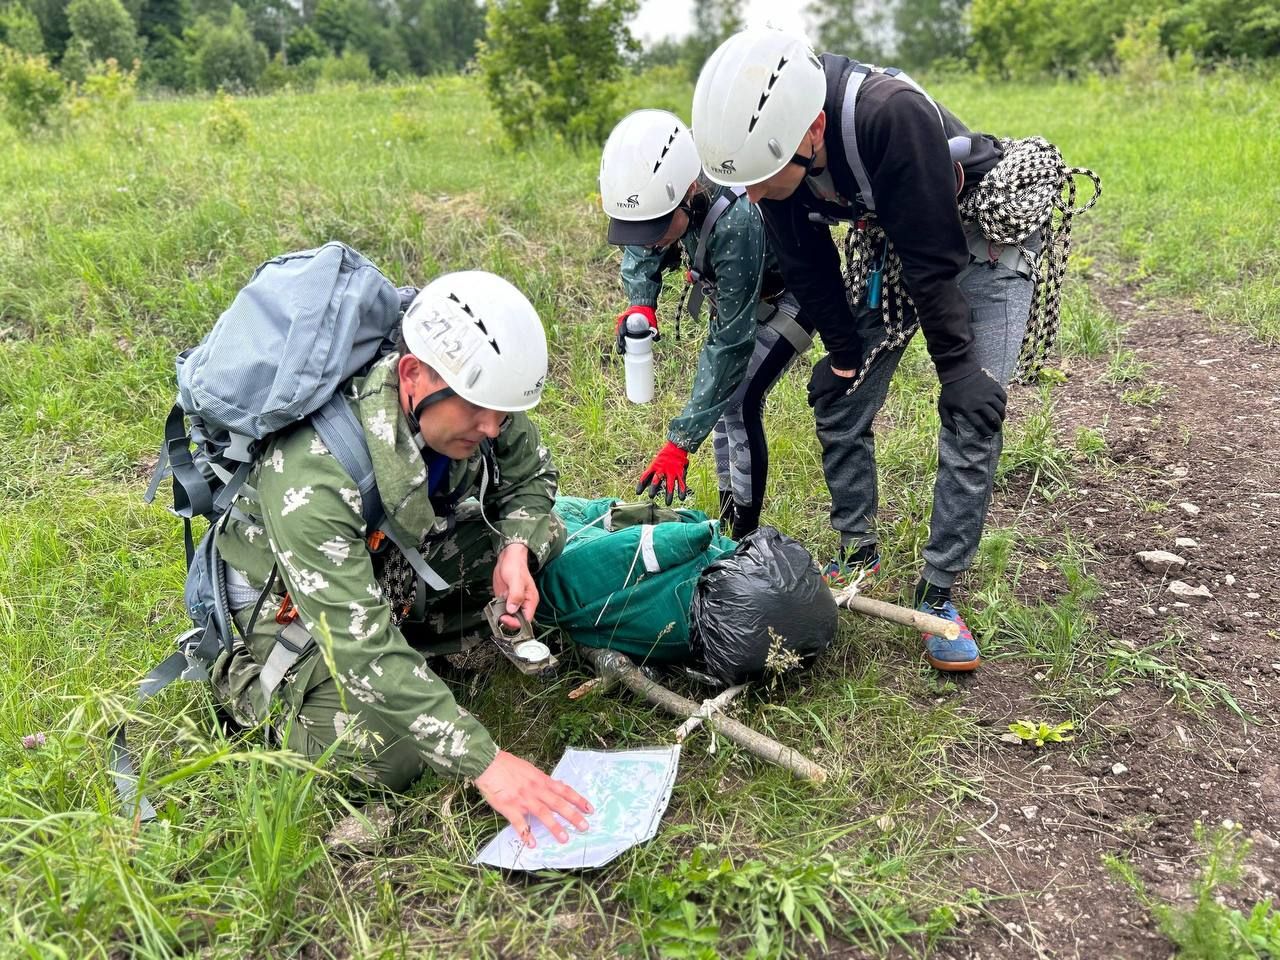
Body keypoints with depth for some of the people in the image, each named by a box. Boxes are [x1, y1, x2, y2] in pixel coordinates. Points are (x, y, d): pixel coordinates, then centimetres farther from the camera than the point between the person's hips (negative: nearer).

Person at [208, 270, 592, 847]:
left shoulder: (469, 397, -22)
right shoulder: (311, 473, -40)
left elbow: (531, 477, -3)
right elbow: (362, 647, -40)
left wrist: (515, 550, -25)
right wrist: (486, 763, -41)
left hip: (394, 559, 6)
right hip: (294, 596, -5)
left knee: (540, 534, -8)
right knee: (389, 761, -17)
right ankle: (250, 680, 8)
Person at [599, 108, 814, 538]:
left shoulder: (736, 220, -44)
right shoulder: (666, 188, -25)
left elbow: (731, 342, -39)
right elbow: (639, 246, -2)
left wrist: (680, 442, -38)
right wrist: (640, 302, -24)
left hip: (787, 297, -7)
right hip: (736, 293, 7)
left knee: (737, 401, -16)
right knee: (718, 392, 8)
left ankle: (744, 535, -3)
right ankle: (727, 513, 23)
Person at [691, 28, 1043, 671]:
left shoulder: (893, 115, -41)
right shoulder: (771, 138, -21)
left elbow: (934, 257, -31)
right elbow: (806, 264, -8)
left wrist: (956, 365, -21)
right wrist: (845, 351, -2)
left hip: (979, 239, -5)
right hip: (888, 243, 6)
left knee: (972, 413, -14)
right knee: (839, 399, 2)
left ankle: (936, 593, -4)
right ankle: (858, 554, 20)